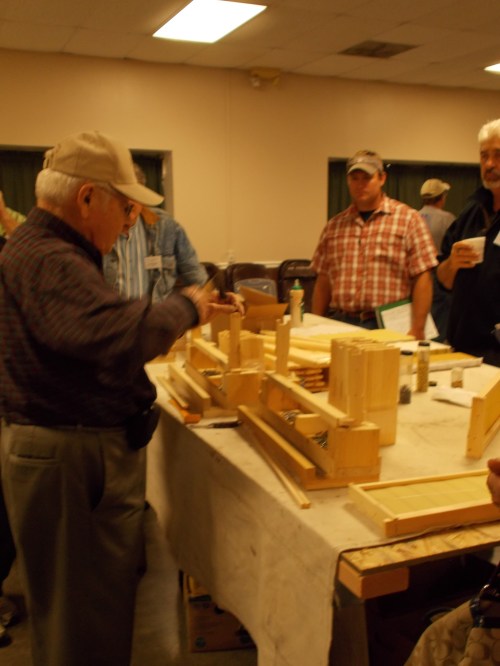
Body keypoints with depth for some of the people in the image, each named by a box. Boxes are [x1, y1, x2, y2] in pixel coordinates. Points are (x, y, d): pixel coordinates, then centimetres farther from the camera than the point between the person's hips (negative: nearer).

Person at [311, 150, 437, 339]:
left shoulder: (408, 219, 0)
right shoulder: (334, 225, 12)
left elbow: (422, 279, -5)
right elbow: (323, 282, 13)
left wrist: (417, 330, -11)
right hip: (339, 325, 3)